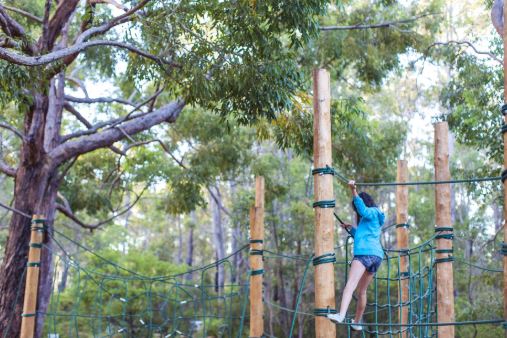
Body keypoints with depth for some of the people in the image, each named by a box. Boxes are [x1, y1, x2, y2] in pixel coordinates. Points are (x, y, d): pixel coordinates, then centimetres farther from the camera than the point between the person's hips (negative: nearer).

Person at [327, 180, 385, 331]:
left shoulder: (372, 212, 7)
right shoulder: (374, 219, 33)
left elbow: (362, 209, -18)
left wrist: (354, 192, -28)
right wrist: (351, 228, 31)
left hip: (365, 253, -9)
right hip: (376, 255, 9)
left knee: (350, 285, -25)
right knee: (362, 291, 19)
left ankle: (341, 315, -42)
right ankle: (357, 322, 28)